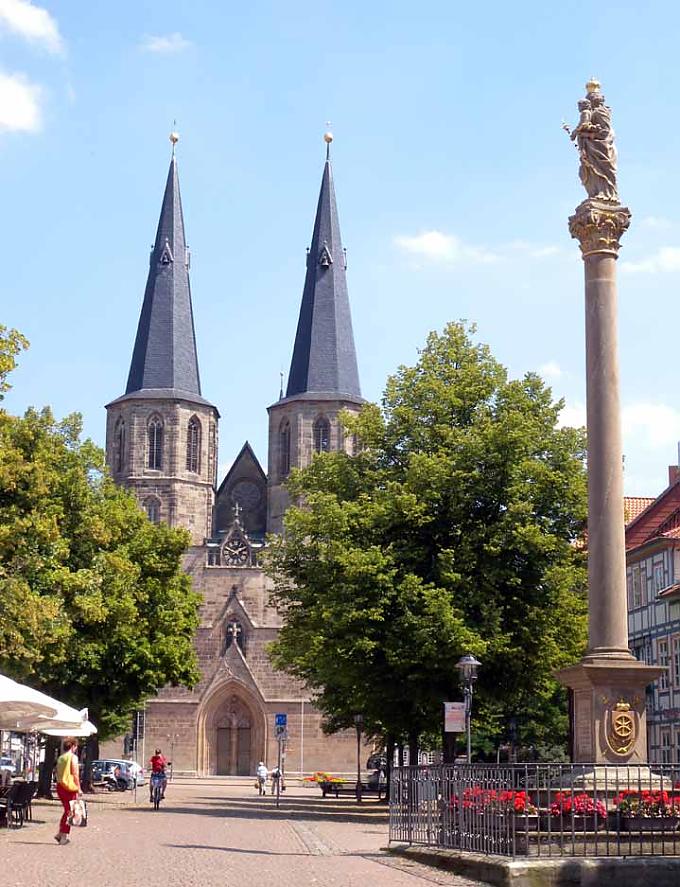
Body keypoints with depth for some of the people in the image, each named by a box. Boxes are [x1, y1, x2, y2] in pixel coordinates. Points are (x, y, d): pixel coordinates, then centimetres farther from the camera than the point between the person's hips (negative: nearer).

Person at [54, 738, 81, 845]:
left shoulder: (60, 758, 14)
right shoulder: (73, 757, -9)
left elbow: (57, 773, 17)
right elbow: (75, 774, -14)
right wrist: (79, 788, -13)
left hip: (60, 785, 7)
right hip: (70, 787, -7)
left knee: (66, 810, 18)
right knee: (69, 811, 0)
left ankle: (60, 834, 14)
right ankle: (64, 836, -1)